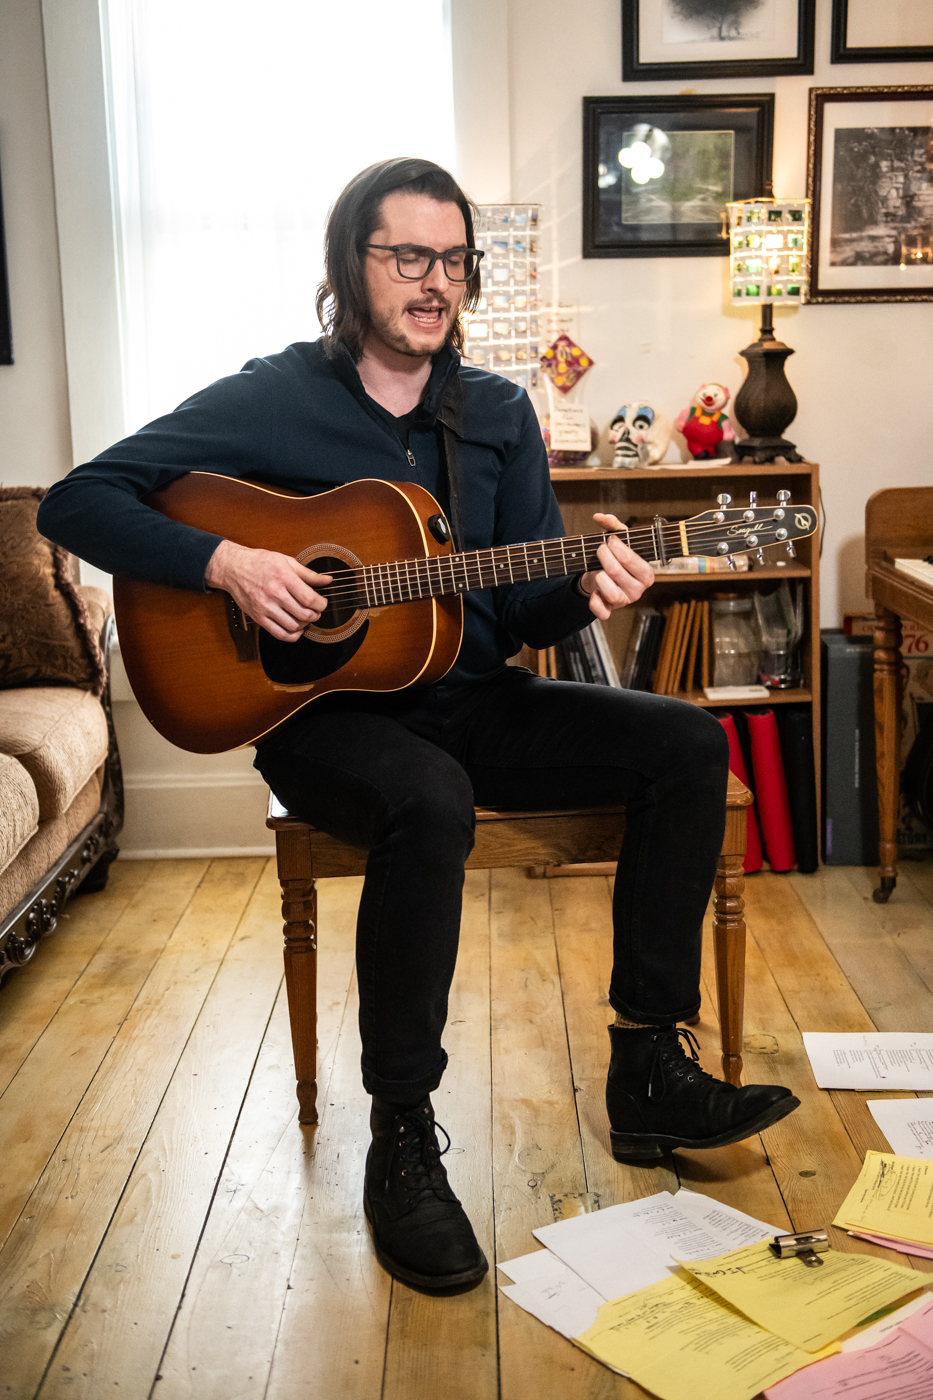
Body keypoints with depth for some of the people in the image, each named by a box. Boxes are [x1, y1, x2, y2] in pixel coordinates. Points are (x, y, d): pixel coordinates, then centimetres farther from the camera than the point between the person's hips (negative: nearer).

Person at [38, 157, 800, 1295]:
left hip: (473, 704, 6)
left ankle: (648, 1075, -5)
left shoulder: (497, 414, 9)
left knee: (687, 743, -11)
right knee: (430, 804, -38)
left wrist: (584, 591, -16)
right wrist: (225, 563, -22)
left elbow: (524, 611, 7)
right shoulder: (271, 401, -4)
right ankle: (401, 1141, -21)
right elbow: (75, 504, -8)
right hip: (320, 713, -5)